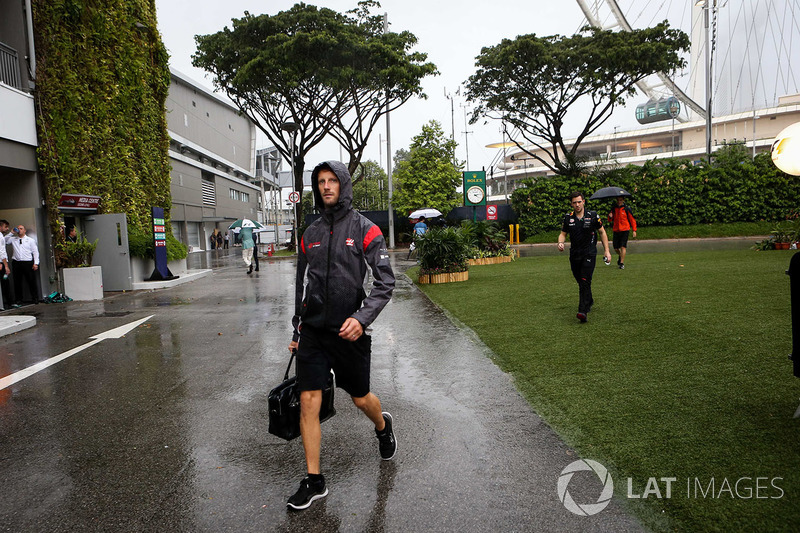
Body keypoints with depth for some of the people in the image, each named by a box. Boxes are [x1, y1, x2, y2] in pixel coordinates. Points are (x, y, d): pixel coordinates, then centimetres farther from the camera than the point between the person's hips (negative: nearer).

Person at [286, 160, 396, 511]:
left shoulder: (365, 229, -4)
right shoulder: (310, 234, 9)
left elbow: (385, 281, -9)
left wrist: (362, 318, -21)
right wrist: (297, 331, 15)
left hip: (348, 331, -3)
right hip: (313, 332, 4)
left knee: (361, 399, 12)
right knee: (308, 402, -1)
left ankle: (383, 427, 47)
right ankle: (314, 482, 14)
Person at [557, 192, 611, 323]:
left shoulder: (593, 216, -2)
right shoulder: (568, 218, 4)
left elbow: (602, 232, 8)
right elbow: (563, 233, 12)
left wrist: (606, 251, 4)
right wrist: (560, 243, -11)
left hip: (589, 254, -3)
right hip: (574, 254, 3)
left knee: (585, 282, -15)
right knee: (580, 282, 12)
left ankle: (583, 311, -20)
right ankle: (589, 301, 38)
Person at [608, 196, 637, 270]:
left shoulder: (626, 209, -2)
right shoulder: (613, 209, 8)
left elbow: (632, 219, 4)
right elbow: (610, 221, 15)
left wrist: (634, 230, 0)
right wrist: (610, 217, -9)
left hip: (625, 230, -3)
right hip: (616, 231, 3)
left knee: (623, 247, -12)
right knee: (616, 248, 4)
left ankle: (622, 263, -7)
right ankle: (620, 256, 37)